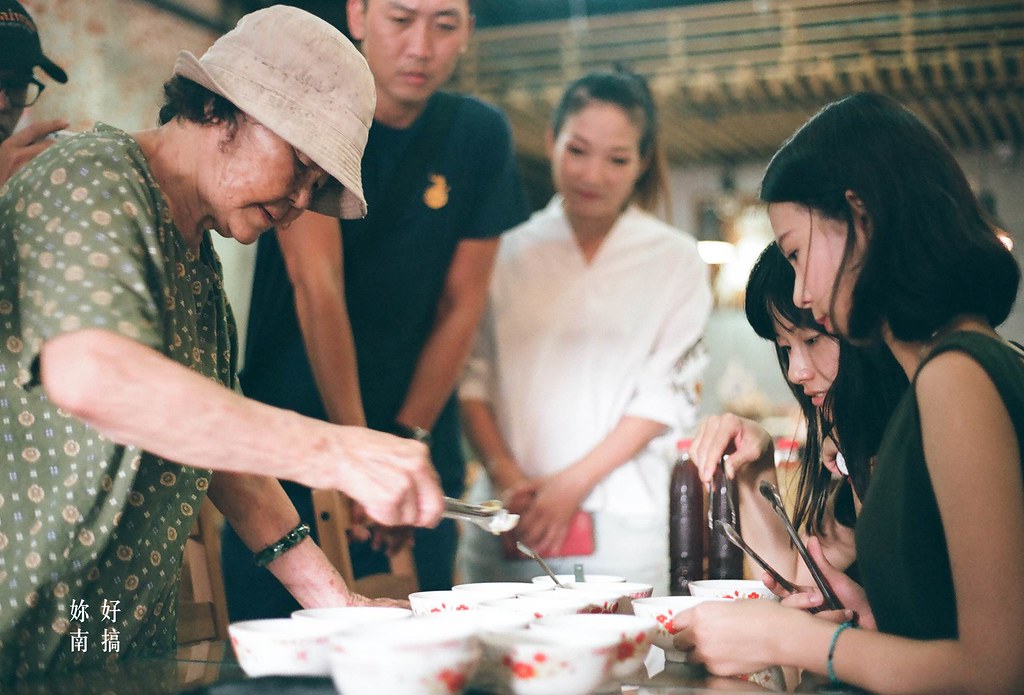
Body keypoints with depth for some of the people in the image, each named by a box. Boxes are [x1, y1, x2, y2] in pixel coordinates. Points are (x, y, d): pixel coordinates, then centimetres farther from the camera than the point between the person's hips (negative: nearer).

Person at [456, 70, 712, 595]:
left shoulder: (674, 261, 4)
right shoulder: (507, 252, 9)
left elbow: (667, 394, -2)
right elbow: (473, 378, 6)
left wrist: (573, 483, -9)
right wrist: (506, 474, -9)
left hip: (620, 526, -1)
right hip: (504, 515, 2)